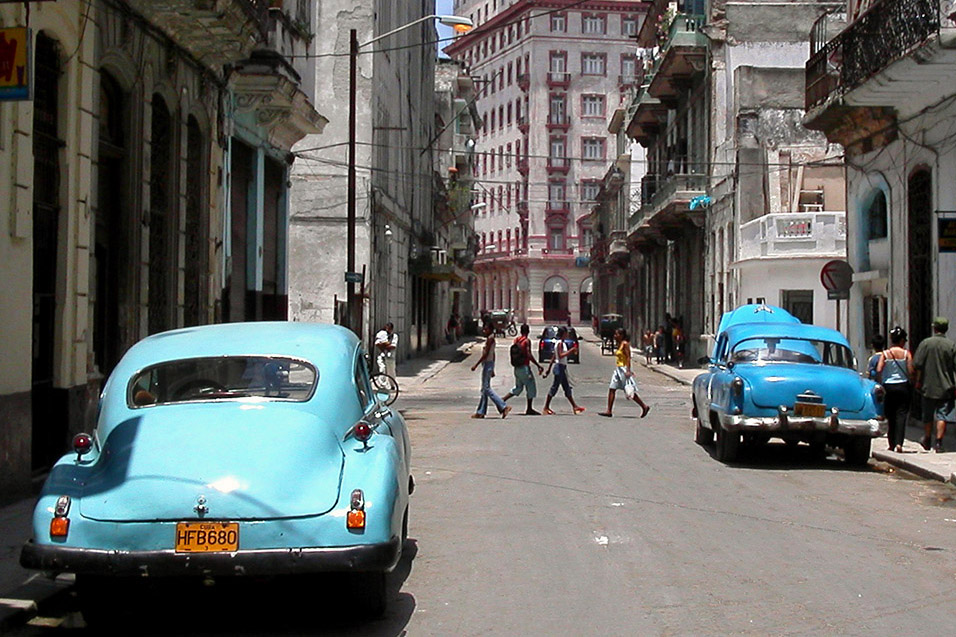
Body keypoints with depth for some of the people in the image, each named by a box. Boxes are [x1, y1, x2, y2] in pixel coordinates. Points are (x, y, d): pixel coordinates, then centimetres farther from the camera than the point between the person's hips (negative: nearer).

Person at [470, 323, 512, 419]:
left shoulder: (490, 339, -14)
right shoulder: (489, 339, 16)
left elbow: (486, 354, -20)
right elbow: (493, 355, 21)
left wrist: (476, 365, -20)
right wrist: (492, 370, 25)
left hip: (487, 364, -10)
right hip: (487, 364, 10)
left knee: (487, 388, -11)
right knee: (484, 389, 10)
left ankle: (504, 407, -14)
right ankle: (480, 412, 13)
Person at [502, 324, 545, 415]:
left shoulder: (516, 339, 8)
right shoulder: (527, 341, -13)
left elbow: (513, 353, 11)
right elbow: (529, 355, -20)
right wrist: (538, 365, -15)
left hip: (517, 368, 7)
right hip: (524, 367, -7)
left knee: (518, 388, 18)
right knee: (531, 387, 4)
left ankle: (502, 400, 8)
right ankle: (529, 409, 6)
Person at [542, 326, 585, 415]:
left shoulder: (561, 343, 15)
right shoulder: (560, 343, -13)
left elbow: (553, 357, 17)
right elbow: (560, 355, -25)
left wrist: (549, 369, 18)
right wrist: (571, 351, -21)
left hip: (562, 368, 10)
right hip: (559, 367, -10)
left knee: (567, 388, 11)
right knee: (555, 387, -5)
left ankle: (574, 406, 15)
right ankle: (546, 407, 0)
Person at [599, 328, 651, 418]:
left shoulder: (625, 344, -12)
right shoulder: (619, 345, 14)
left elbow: (628, 357, -18)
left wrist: (628, 370, -24)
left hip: (624, 369, -10)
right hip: (618, 369, 10)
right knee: (611, 389, 4)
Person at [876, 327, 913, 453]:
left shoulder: (884, 354, -1)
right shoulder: (906, 353, -4)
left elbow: (878, 370, -10)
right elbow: (910, 372, -10)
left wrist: (880, 383, 4)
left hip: (888, 386, 2)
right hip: (903, 386, -2)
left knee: (890, 416, 11)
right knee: (901, 415, -2)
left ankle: (892, 444, 15)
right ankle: (899, 443, -17)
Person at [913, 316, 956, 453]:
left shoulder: (925, 343, -4)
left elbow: (918, 365, -4)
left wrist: (918, 381, 7)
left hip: (929, 386, 1)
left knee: (928, 416, 14)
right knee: (942, 415, 0)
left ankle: (927, 441, 27)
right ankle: (938, 443, -8)